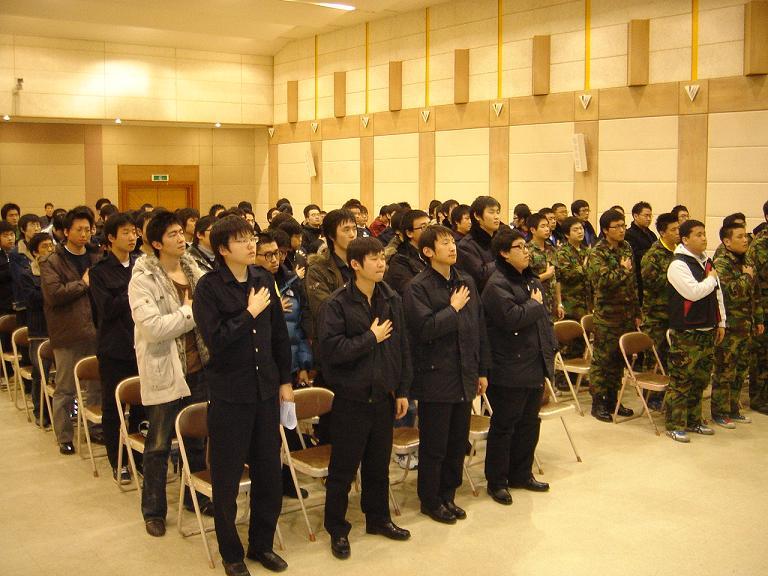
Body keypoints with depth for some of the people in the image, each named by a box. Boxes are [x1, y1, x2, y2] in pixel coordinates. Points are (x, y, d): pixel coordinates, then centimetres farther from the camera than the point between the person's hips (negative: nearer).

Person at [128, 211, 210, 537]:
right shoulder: (143, 280, -13)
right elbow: (152, 327, -24)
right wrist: (190, 311, -17)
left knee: (198, 437, 17)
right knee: (158, 445, 7)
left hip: (198, 366, 6)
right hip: (163, 372, -6)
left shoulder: (194, 271, 5)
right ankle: (153, 511, 21)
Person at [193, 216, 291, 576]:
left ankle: (262, 544, 32)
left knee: (269, 471, 13)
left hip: (266, 390, 5)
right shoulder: (209, 286, -11)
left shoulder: (264, 279, 2)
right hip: (229, 394, -4)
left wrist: (285, 380, 11)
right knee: (227, 477, 8)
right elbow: (215, 340, -21)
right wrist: (249, 313, -18)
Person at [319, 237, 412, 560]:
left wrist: (402, 390, 7)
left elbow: (402, 347, 8)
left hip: (383, 396, 5)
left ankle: (378, 518, 35)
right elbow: (331, 349, -21)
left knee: (379, 465, 17)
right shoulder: (337, 304, -12)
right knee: (343, 469, 5)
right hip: (351, 397, -5)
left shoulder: (392, 300, 4)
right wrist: (371, 338, -15)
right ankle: (337, 529, 20)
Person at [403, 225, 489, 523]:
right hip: (435, 378, -6)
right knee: (434, 445, 5)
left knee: (458, 442, 15)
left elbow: (479, 328, 12)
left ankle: (448, 495, 30)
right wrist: (453, 308, -14)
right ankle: (430, 500, 22)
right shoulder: (417, 287, -11)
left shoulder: (467, 282, 8)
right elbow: (426, 328, -23)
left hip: (464, 376, 6)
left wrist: (482, 371, 11)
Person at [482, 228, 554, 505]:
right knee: (504, 426, 2)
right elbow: (512, 318, -29)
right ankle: (496, 481, 15)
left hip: (535, 366, 9)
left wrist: (550, 348, 13)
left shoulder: (532, 280, 13)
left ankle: (521, 474, 32)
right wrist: (534, 304, -13)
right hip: (509, 370, -9)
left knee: (529, 423, 17)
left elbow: (545, 318, 20)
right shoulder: (497, 284, -16)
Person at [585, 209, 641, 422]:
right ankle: (598, 403, 9)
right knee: (602, 359, 0)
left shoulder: (626, 248, 10)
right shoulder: (597, 254, -11)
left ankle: (612, 400, 24)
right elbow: (603, 281, -26)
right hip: (607, 317, -7)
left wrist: (637, 312, 14)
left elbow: (633, 283, 15)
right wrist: (622, 270, -14)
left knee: (619, 359, 13)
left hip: (627, 315, 7)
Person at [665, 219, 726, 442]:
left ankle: (693, 420, 26)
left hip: (707, 330, 8)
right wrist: (711, 279, -7)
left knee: (701, 378, 14)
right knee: (681, 379, -3)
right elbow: (693, 292, -24)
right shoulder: (678, 265, -12)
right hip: (686, 332, -8)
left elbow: (718, 294, 18)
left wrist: (721, 323, 15)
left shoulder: (707, 263, 13)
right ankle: (674, 425, 4)